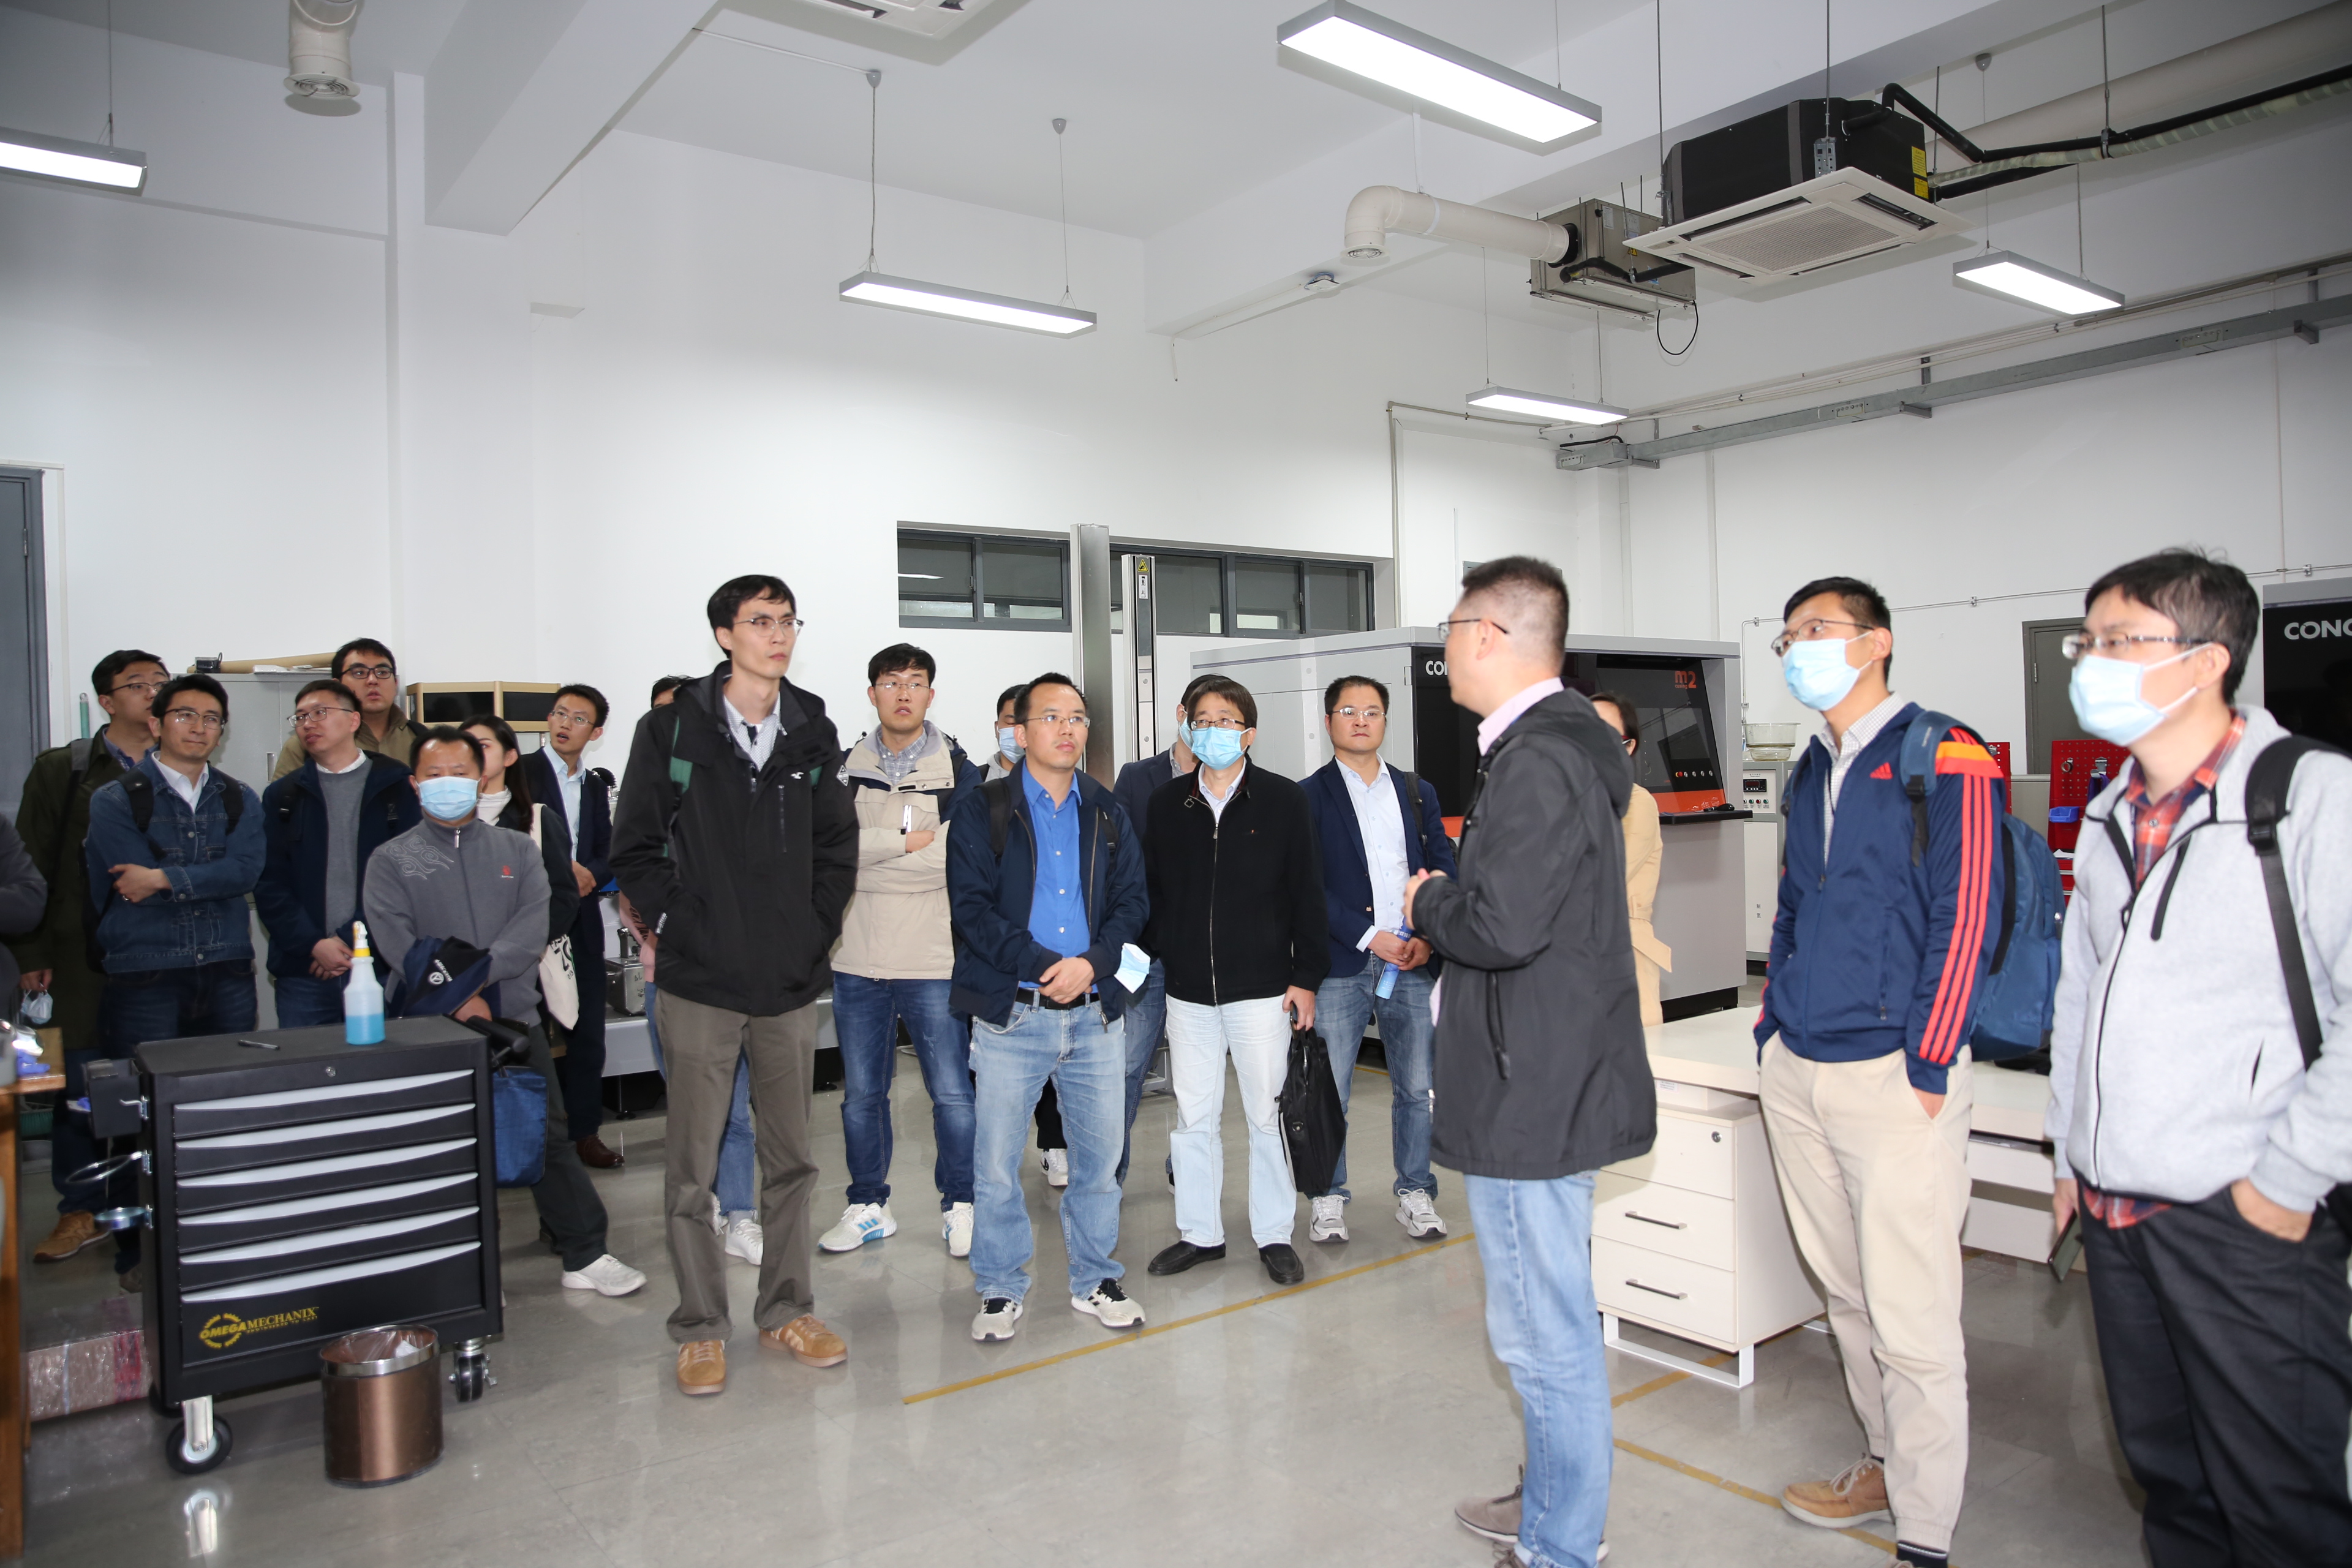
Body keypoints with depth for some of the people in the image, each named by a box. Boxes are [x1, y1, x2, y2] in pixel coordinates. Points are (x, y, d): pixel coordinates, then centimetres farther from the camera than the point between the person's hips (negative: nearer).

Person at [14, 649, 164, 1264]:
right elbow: (31, 866, 4)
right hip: (84, 964, 0)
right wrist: (33, 955, -1)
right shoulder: (61, 770, 5)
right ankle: (82, 1212, 21)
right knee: (81, 1090, 6)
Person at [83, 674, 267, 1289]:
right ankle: (137, 1253, 15)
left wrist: (165, 879, -12)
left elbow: (246, 870, -5)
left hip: (226, 975, 3)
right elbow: (130, 881, -9)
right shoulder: (115, 800, 3)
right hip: (143, 978, -3)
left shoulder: (239, 800, 12)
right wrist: (207, 879, -3)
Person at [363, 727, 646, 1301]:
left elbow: (533, 928, -4)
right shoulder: (392, 861, 6)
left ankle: (585, 1255, 11)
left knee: (551, 1137, 3)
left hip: (514, 1017, 1)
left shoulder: (518, 850, 10)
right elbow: (398, 945, -7)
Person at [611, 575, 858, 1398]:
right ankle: (701, 1329, 19)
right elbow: (635, 848, 1)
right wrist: (675, 924, -6)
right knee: (692, 1167, 4)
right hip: (702, 984, -3)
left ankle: (788, 1311, 27)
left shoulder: (813, 733, 6)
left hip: (792, 983, 3)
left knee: (792, 1158, 12)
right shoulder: (672, 730, -3)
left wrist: (816, 930, 3)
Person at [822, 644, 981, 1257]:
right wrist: (909, 841, -16)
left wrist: (865, 854, -13)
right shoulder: (844, 769, 6)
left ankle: (960, 1207, 20)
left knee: (952, 1093, 3)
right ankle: (868, 1206, 28)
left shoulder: (958, 770, 0)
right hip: (857, 960, 3)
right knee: (861, 1094, 13)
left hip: (934, 960, -2)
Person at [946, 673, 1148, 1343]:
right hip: (1010, 1012, -3)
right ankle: (1001, 1289, 22)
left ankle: (1095, 1282, 28)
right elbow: (972, 908, -8)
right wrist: (1043, 965, -17)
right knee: (995, 1162, 3)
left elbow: (1131, 902, 7)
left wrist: (1092, 963, -11)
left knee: (1100, 1155, 10)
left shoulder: (1107, 813, 12)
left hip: (1096, 1011, 3)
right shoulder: (982, 811, 1)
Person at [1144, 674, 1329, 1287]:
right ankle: (1200, 1232, 25)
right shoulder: (1165, 803, 6)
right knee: (1193, 1116, 10)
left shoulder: (1284, 800, -1)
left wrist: (1307, 976, -4)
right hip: (1187, 990, 3)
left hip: (1263, 987, -2)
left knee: (1267, 1114, 5)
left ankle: (1275, 1236, 21)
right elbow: (1147, 890, 10)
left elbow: (1307, 894, -1)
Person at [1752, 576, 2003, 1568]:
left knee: (1910, 1318, -1)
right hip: (1797, 1075, 7)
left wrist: (1927, 1068, -14)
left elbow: (1963, 918, -11)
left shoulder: (1944, 759, -6)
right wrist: (1773, 1026, 14)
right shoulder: (1807, 775, 16)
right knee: (1844, 1292, 17)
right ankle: (1886, 1467, 33)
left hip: (1893, 1076, -7)